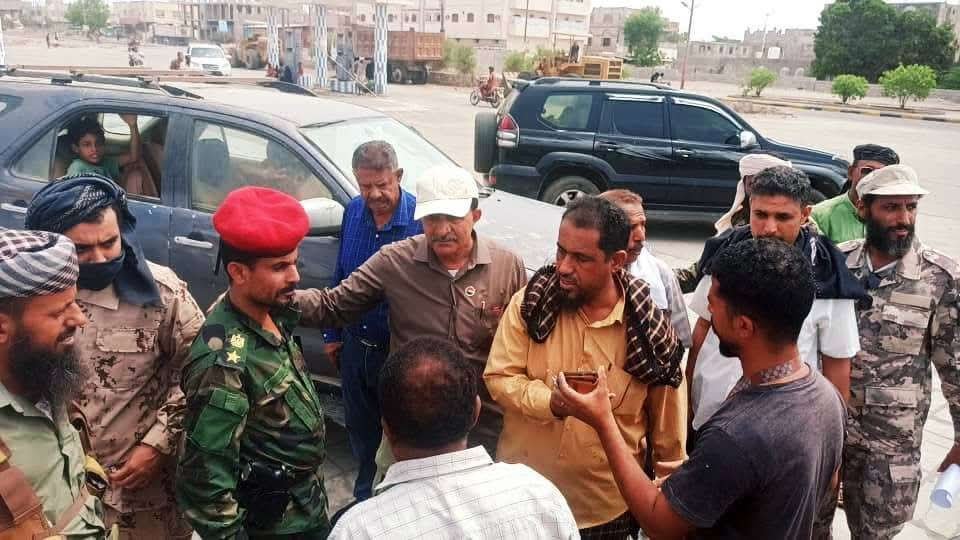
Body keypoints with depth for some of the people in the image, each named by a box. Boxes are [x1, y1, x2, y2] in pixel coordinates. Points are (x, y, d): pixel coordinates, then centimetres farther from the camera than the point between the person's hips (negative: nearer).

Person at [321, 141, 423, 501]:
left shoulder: (420, 220, -19)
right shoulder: (353, 212, -1)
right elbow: (340, 276, 10)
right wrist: (333, 334, 14)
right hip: (355, 346, 6)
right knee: (360, 430, 22)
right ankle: (366, 496, 44)